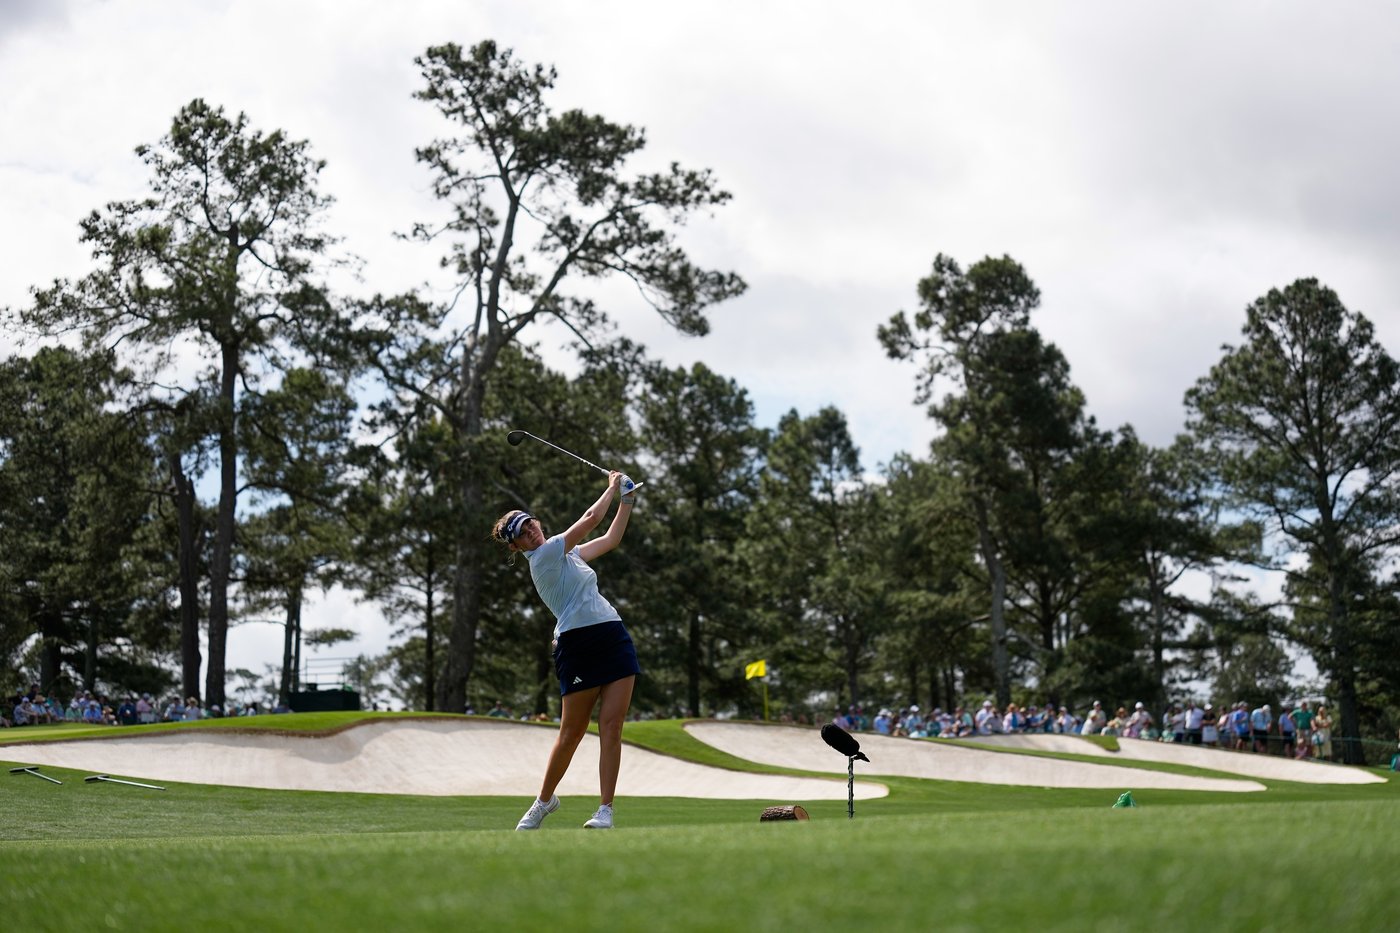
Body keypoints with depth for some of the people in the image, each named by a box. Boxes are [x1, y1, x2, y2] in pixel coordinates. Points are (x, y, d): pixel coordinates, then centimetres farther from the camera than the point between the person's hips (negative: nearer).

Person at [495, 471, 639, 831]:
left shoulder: (567, 554, 20)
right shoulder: (545, 555, -5)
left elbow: (611, 539, 30)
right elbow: (591, 519, -5)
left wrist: (627, 500, 22)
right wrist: (612, 487, 9)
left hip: (614, 638, 7)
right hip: (578, 644, -7)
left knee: (612, 727, -5)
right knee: (572, 732, -1)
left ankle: (605, 809, -7)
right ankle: (545, 800, 20)